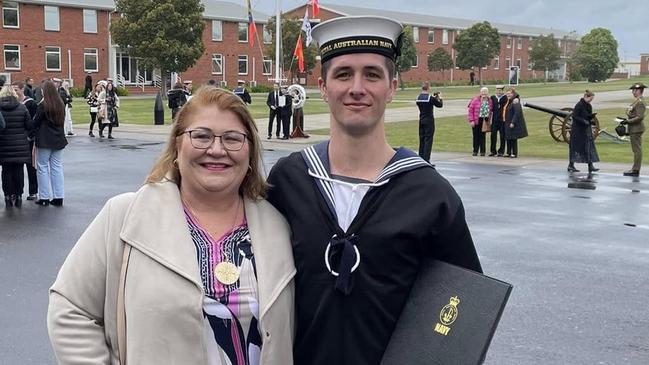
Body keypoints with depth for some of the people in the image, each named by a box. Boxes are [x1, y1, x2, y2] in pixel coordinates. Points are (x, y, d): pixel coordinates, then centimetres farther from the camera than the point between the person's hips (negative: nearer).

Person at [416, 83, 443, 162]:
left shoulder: (418, 98, 4)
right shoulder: (430, 98, -14)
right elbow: (440, 105, -3)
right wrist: (440, 98, 15)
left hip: (421, 121, 6)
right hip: (429, 121, -6)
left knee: (422, 140, 12)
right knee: (428, 140, -4)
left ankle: (421, 157, 16)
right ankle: (426, 160, -7)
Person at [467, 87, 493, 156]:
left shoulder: (489, 101, 6)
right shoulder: (475, 100, -6)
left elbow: (491, 111, 11)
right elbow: (470, 110, -6)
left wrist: (489, 120, 5)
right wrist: (471, 120, -10)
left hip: (484, 121, 2)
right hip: (476, 121, -2)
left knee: (482, 136, 4)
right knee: (476, 136, 3)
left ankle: (482, 151, 11)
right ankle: (475, 151, 11)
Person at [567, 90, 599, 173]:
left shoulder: (589, 106, 10)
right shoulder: (579, 105, -14)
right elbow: (574, 116, -16)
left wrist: (591, 117, -4)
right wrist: (583, 121, -24)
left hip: (586, 129, 8)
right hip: (578, 129, -8)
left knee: (589, 146, 2)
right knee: (575, 147, -1)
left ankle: (590, 166, 2)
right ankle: (571, 165, 8)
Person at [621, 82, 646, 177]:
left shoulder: (640, 102, -16)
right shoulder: (637, 101, 15)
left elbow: (640, 117, -23)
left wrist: (628, 121, -20)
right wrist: (626, 120, 14)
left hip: (636, 129, -10)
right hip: (634, 129, 10)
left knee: (637, 149, -6)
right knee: (636, 150, 13)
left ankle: (635, 170, -4)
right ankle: (635, 169, 18)